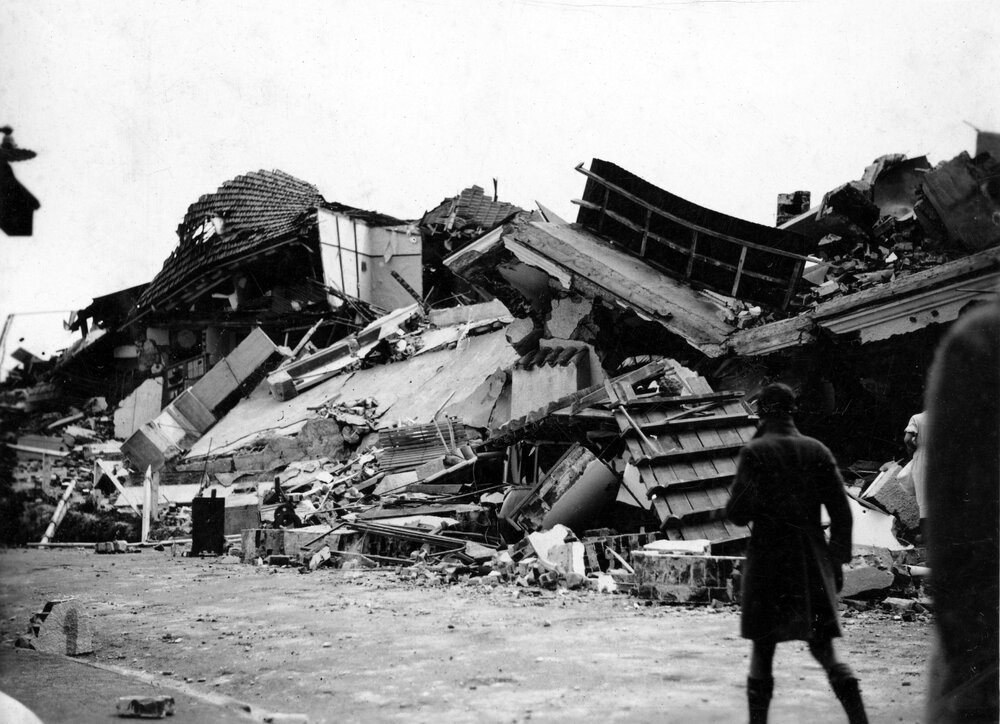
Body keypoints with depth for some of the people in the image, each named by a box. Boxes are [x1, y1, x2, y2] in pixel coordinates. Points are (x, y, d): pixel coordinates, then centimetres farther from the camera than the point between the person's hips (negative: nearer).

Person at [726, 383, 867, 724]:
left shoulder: (754, 452, -8)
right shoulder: (817, 451, 4)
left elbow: (737, 513, -11)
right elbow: (841, 512, 4)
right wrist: (837, 560, 12)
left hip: (768, 560, -3)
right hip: (814, 563, 3)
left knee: (762, 649, 8)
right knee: (824, 647, 10)